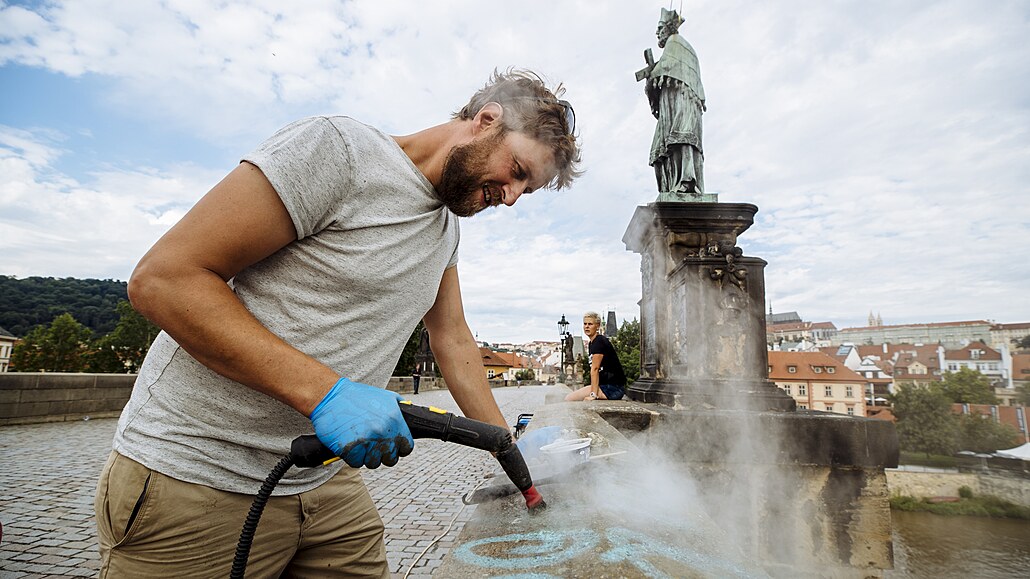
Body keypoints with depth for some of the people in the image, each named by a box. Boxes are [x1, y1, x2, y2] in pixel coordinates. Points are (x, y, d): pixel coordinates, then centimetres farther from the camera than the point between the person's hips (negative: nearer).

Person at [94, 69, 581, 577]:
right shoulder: (337, 148, -17)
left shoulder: (446, 229, 10)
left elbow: (453, 340, 14)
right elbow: (161, 278, -19)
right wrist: (325, 392, -29)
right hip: (192, 475, -6)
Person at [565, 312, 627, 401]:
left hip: (613, 388, -10)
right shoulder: (592, 343, 17)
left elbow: (595, 369, -19)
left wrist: (593, 395, -22)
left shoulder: (599, 342, -13)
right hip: (606, 385, 10)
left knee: (569, 399, -17)